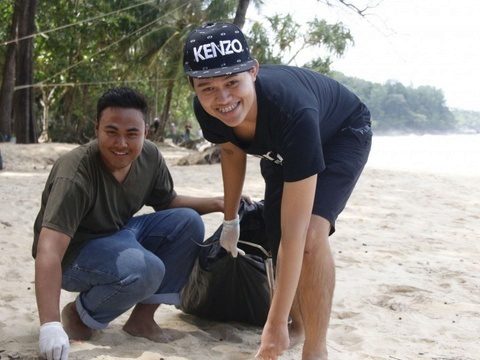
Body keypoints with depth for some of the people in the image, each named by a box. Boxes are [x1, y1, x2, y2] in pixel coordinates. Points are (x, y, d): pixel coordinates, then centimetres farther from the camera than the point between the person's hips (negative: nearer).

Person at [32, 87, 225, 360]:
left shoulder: (150, 156, -11)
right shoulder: (76, 173, -31)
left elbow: (168, 202, 9)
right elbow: (48, 250, -39)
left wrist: (216, 204, -7)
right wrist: (50, 325, -48)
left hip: (118, 235, 7)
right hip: (74, 253, -7)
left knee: (188, 223, -10)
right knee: (145, 268, -33)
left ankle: (142, 318, -1)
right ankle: (79, 317, -5)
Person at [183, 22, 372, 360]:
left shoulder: (293, 111, -46)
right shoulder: (207, 110, -28)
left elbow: (294, 234, -44)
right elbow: (231, 151, -1)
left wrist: (275, 324, -41)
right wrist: (230, 220, 10)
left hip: (343, 134, -6)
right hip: (281, 149, 6)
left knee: (310, 236, -27)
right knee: (276, 239, 6)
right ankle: (297, 324, 33)